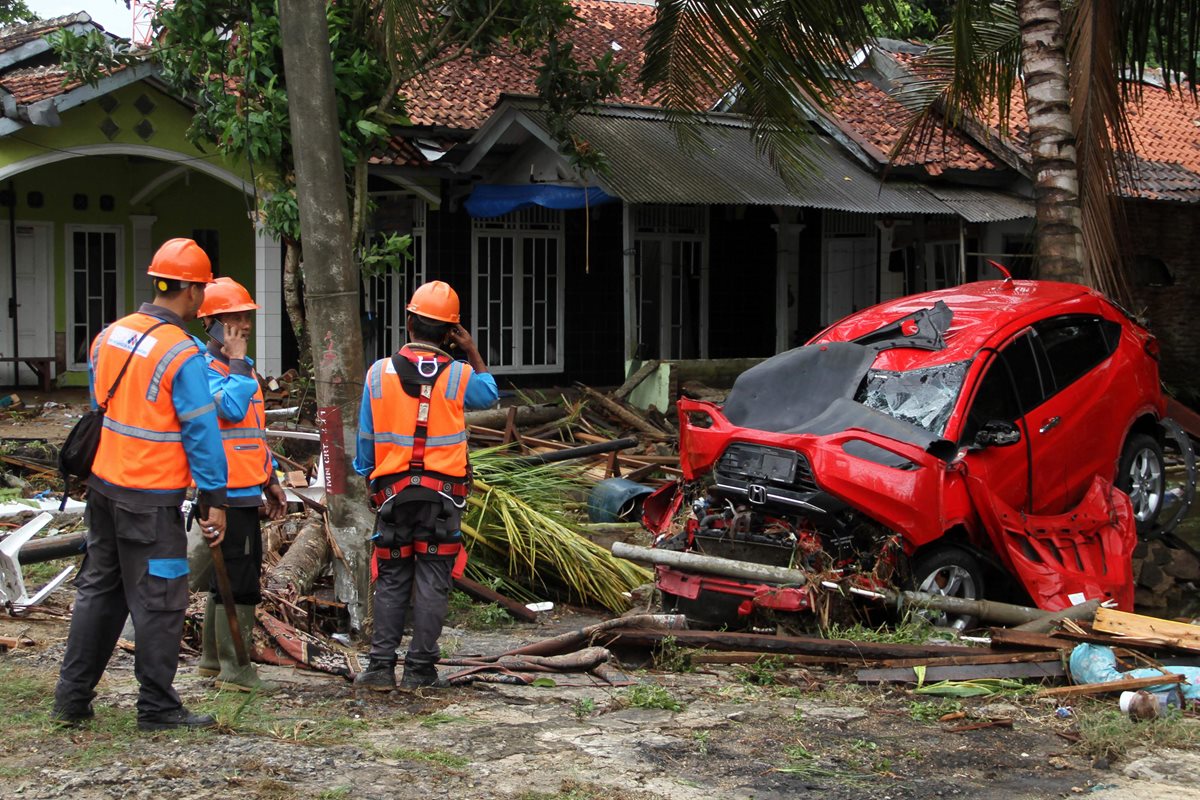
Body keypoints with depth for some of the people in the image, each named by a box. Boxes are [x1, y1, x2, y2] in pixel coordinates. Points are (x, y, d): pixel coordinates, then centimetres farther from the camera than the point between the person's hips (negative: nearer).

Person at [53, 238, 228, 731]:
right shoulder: (182, 353, -17)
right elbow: (201, 432, -15)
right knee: (158, 602, 3)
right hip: (152, 498, -7)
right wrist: (214, 500, -9)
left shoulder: (109, 336, 6)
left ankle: (72, 699, 22)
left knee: (98, 590, 17)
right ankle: (157, 708, 11)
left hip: (104, 485, 8)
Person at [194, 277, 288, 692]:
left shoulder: (242, 368, 18)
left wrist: (271, 481, 22)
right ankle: (235, 669, -1)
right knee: (239, 582, -7)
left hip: (245, 490, 10)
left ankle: (212, 658, 27)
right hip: (228, 491, -10)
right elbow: (232, 409, -29)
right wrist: (237, 360, -18)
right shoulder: (205, 368, -12)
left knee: (228, 578, 17)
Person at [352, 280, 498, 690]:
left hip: (393, 491, 2)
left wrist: (368, 477, 21)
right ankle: (419, 669, 5)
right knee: (432, 583, 3)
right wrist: (472, 352, 17)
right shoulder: (458, 375, -5)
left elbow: (366, 438, 6)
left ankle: (380, 666, 7)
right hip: (443, 494, -2)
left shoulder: (379, 372, -1)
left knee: (391, 581, 9)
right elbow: (489, 394, 18)